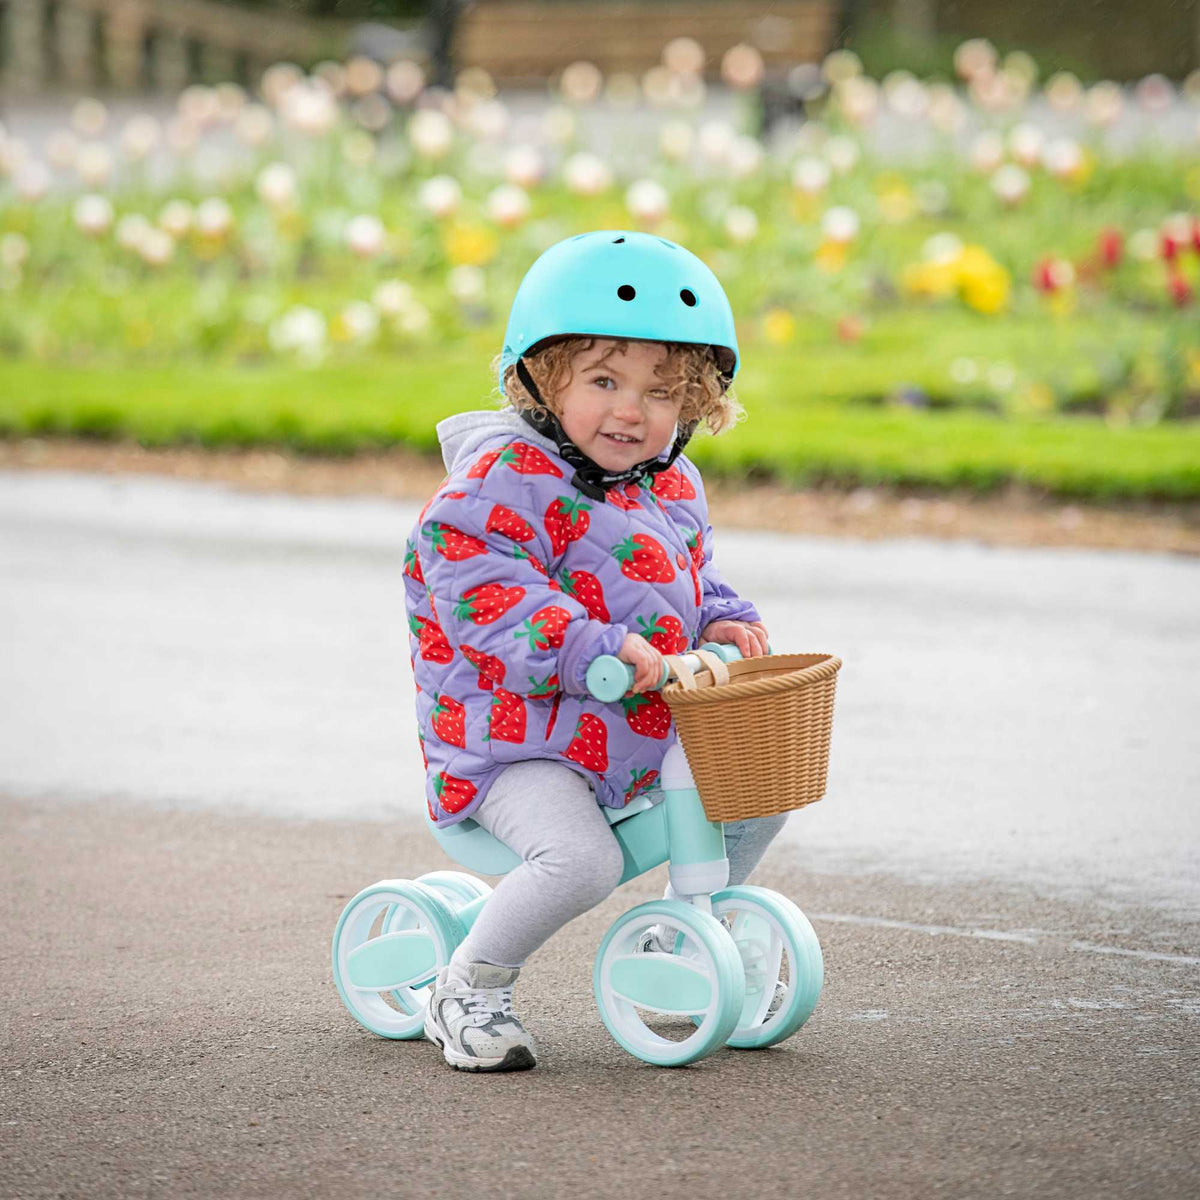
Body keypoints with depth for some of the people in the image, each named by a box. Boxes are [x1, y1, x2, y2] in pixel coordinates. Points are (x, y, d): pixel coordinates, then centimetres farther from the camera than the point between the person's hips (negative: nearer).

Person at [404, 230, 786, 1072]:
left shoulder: (674, 487, 11)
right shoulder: (504, 482, -16)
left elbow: (693, 576, 26)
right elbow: (481, 593, -26)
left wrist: (725, 623, 2)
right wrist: (592, 648, -35)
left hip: (649, 733, 8)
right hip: (519, 737, -8)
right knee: (582, 860, -31)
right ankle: (471, 987, -6)